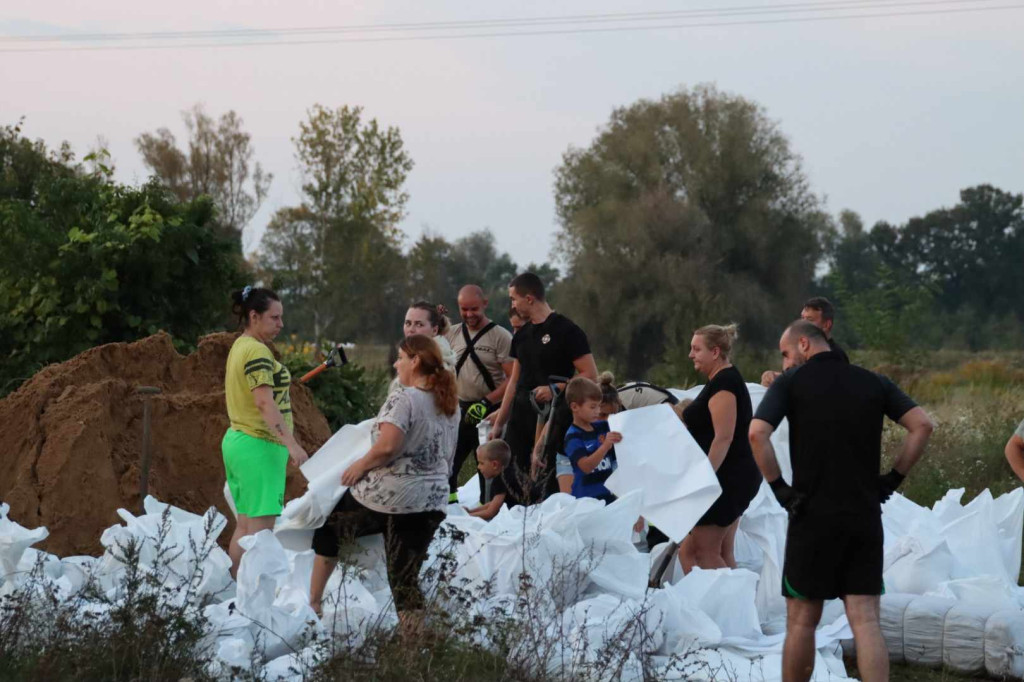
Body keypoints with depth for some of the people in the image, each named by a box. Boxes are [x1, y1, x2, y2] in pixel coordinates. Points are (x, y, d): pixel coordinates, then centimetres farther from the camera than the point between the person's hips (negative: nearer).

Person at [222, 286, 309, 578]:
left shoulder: (239, 347, 15)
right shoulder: (257, 351, -16)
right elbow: (264, 403, -25)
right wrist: (292, 444, -30)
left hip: (237, 441, 10)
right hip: (259, 446, -10)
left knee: (244, 525, 13)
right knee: (261, 526, -9)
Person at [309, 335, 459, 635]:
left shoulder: (404, 398, -15)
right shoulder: (450, 404, 10)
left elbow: (387, 447, -26)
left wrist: (360, 465, -11)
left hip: (386, 496, -6)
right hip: (432, 501, 6)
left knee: (328, 526, 20)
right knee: (405, 578, 10)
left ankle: (313, 603, 26)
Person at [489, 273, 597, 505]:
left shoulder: (566, 331, -7)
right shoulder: (522, 335, 15)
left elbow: (590, 375, -11)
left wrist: (555, 389, -23)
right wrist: (498, 423, 16)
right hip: (520, 419, 7)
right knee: (510, 481, 1)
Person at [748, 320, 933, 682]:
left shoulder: (791, 382, -1)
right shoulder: (873, 382, 9)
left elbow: (757, 433, -16)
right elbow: (922, 425, 0)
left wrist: (779, 487, -7)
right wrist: (893, 478, 6)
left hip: (814, 516, -3)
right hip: (866, 516, 3)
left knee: (802, 621, 8)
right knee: (866, 622, 0)